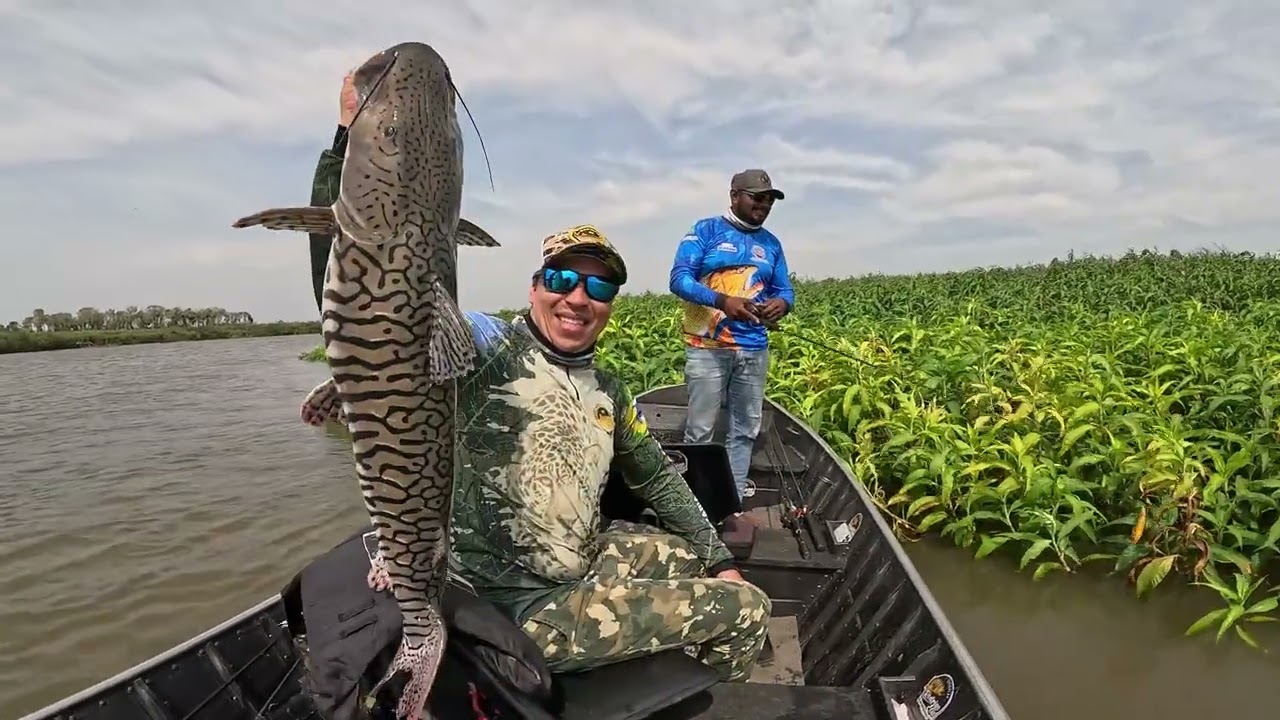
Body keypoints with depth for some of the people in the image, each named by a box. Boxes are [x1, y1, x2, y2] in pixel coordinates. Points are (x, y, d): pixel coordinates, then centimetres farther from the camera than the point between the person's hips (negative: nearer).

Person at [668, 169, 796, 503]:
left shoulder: (771, 244, 15)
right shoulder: (706, 230, 0)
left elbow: (785, 289, 15)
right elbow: (679, 278, -10)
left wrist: (781, 304, -11)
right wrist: (722, 301, -26)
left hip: (754, 351, 5)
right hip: (707, 348, -5)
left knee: (746, 430, 10)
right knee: (699, 431, -2)